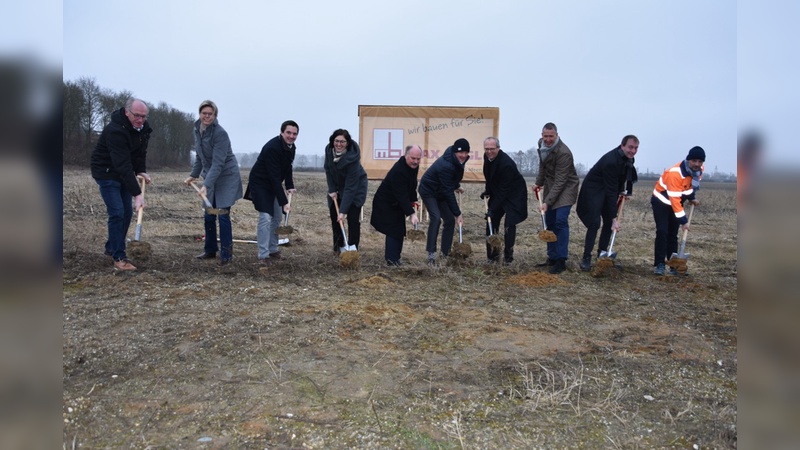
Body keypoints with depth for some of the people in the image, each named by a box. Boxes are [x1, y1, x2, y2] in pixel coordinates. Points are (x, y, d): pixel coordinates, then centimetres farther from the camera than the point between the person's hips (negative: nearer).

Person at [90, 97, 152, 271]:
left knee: (127, 212, 8)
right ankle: (119, 257, -6)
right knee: (117, 213, -13)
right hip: (106, 173, -8)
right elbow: (123, 165, -36)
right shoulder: (115, 131, -31)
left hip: (124, 173, 8)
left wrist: (141, 171, -5)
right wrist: (137, 193, -40)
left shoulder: (143, 127, -6)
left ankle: (112, 247, 26)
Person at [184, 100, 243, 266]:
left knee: (223, 215, -8)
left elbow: (218, 163, -26)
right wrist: (193, 175, 14)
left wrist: (206, 185, -32)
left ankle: (227, 254, 1)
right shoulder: (197, 129, 3)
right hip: (210, 176, 7)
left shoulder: (220, 133, -21)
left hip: (227, 176, -7)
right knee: (208, 216, 9)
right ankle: (210, 250, 22)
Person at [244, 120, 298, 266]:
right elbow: (274, 177, -32)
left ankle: (273, 250, 24)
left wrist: (290, 186, -4)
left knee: (277, 217, 11)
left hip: (273, 185, 9)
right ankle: (263, 255, -9)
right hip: (260, 184, -9)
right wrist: (284, 202, -34)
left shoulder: (291, 147, -1)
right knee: (266, 217, -16)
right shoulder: (272, 147, -29)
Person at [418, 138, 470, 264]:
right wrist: (458, 214, -30)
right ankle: (431, 253, -21)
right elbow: (448, 192, -33)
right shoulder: (446, 166, -35)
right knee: (436, 217, -24)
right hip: (428, 191, -9)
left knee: (450, 220, 3)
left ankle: (446, 252, 13)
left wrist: (456, 186, 19)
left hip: (441, 191, 9)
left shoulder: (457, 161, -9)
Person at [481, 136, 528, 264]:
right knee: (491, 222, 3)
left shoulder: (506, 163, -31)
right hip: (498, 193, 8)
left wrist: (492, 209, -29)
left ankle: (508, 258, 0)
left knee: (509, 225, -11)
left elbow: (504, 190, -29)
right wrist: (487, 190, 10)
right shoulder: (487, 157, -7)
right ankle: (493, 256, 12)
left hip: (513, 195, -8)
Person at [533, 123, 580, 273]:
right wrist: (539, 182, 13)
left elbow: (560, 182, -29)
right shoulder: (542, 144, -2)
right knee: (549, 222, 8)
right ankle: (552, 257, 17)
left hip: (566, 188, -8)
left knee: (560, 221, -18)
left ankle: (561, 261, -13)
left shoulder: (564, 153, -28)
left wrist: (547, 202, -33)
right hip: (550, 186, 8)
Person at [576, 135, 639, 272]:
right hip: (593, 191, -8)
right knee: (594, 223, -15)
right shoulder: (611, 161, -31)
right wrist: (614, 218, -31)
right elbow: (611, 192, -32)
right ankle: (586, 258, -9)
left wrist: (622, 190, 7)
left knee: (609, 222, 5)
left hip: (607, 190, 9)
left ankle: (602, 254, 16)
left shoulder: (627, 158, -6)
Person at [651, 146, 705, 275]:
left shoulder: (699, 170, -9)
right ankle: (659, 264, -13)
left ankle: (674, 266, 10)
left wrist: (691, 198, 7)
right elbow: (674, 199, -32)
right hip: (661, 201, -7)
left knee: (673, 235, 7)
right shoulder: (675, 173, -34)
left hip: (676, 202, 7)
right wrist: (683, 220, -31)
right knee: (662, 232, -16)